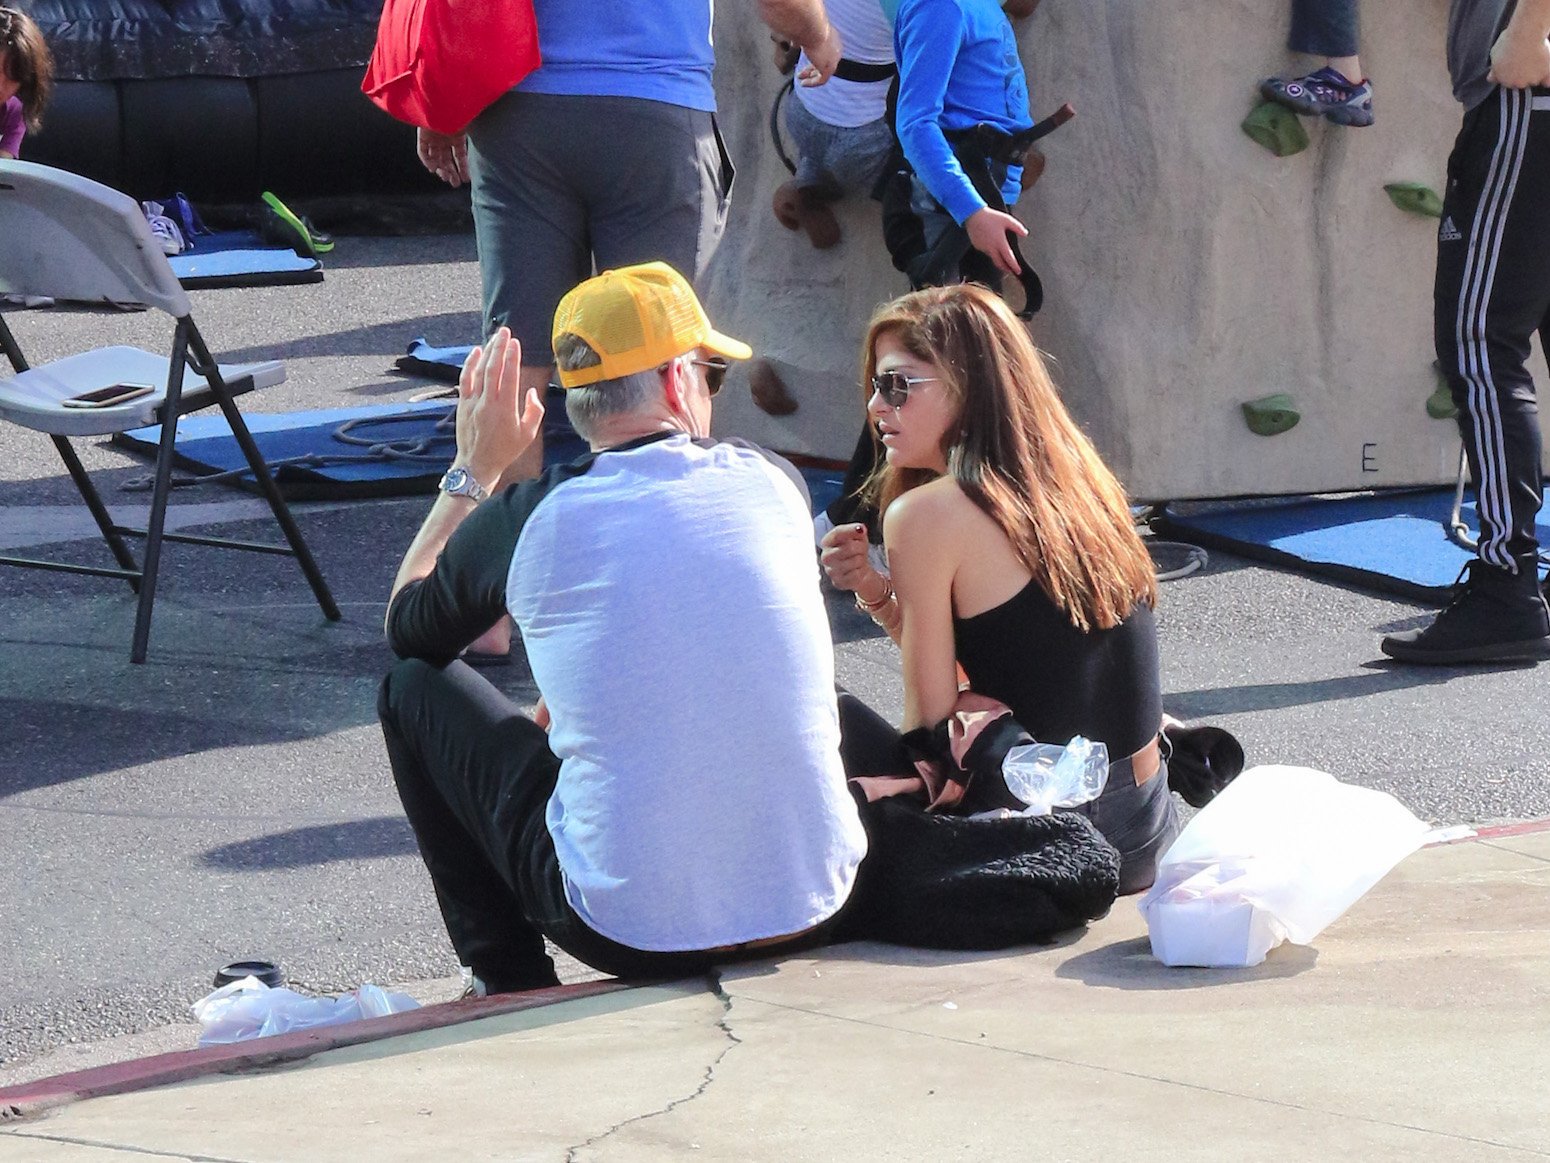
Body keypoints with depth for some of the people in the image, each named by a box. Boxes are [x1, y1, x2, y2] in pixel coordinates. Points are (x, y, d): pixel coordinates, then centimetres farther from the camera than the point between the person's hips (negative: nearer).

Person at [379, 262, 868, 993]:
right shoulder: (774, 487, 2)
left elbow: (406, 624, 17)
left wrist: (473, 471, 27)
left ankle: (512, 988, 22)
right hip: (816, 914, 3)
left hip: (634, 937, -3)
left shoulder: (526, 523, -6)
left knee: (416, 685, 16)